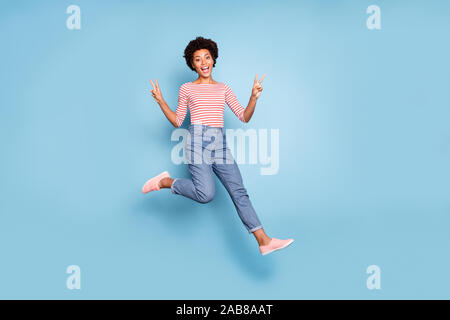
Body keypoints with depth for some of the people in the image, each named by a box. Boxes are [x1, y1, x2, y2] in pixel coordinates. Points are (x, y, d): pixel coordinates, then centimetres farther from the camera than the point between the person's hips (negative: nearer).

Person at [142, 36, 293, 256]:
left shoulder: (223, 88, 19)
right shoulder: (187, 89, 12)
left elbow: (244, 117, 14)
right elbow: (177, 121, 14)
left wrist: (254, 97, -1)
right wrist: (161, 101, 1)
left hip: (220, 144, 4)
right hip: (197, 140, -3)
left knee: (239, 192, -6)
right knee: (206, 194, -22)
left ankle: (264, 241, -9)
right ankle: (165, 182, 3)